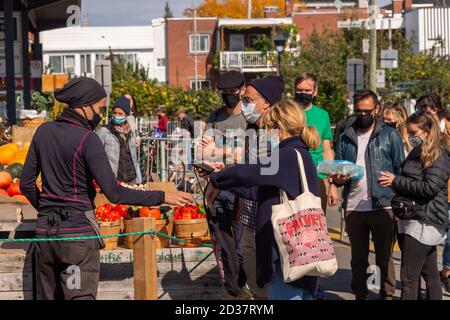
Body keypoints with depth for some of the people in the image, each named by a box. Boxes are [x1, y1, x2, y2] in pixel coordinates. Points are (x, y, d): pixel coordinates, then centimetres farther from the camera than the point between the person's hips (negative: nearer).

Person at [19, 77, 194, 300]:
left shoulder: (44, 131, 5)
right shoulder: (87, 139, -14)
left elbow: (26, 183, 11)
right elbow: (114, 193, -18)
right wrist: (162, 197, -13)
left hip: (45, 230, 6)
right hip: (79, 231, -6)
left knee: (49, 296, 14)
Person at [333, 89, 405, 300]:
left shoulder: (390, 135, 2)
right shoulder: (345, 137, 11)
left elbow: (401, 170, 0)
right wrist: (338, 178, -11)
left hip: (382, 206, -3)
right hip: (353, 208, 3)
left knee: (384, 258, 4)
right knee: (358, 259, 12)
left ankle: (387, 295, 11)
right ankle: (359, 295, 22)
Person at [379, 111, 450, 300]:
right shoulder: (419, 152, 17)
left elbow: (430, 188, -19)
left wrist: (396, 181, -18)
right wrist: (393, 182, 6)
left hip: (424, 222, -10)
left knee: (408, 277, -11)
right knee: (430, 273, 14)